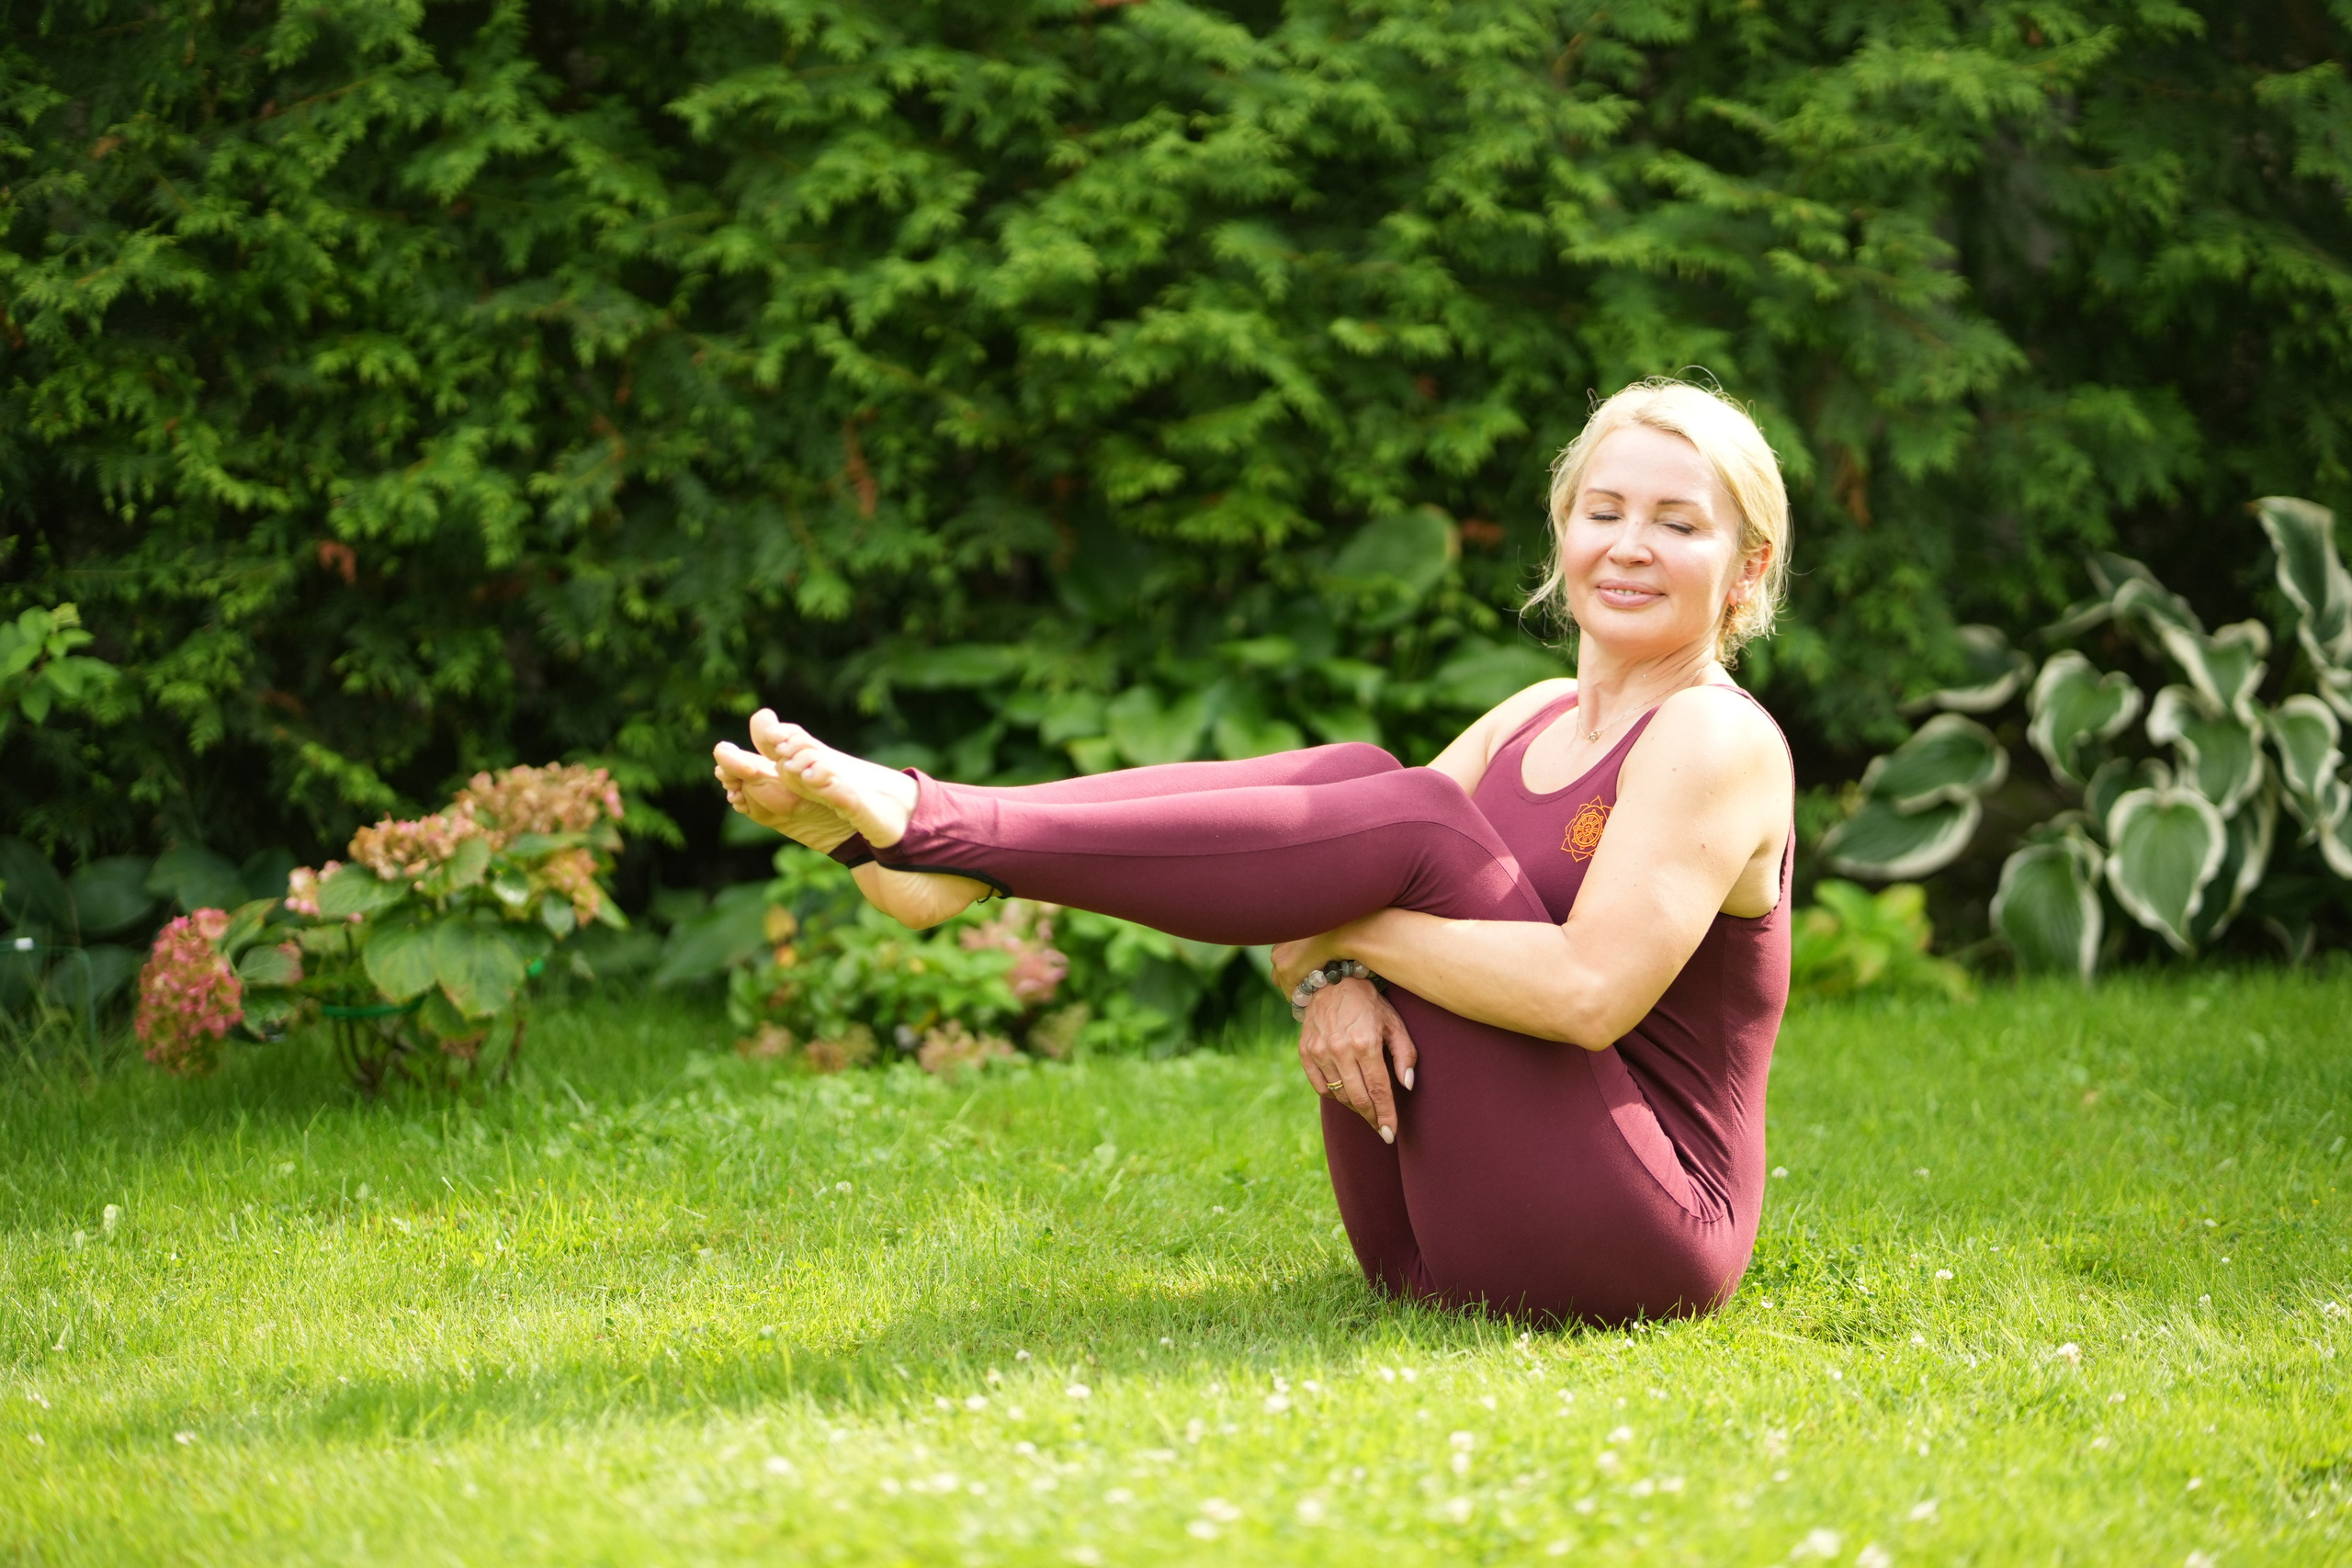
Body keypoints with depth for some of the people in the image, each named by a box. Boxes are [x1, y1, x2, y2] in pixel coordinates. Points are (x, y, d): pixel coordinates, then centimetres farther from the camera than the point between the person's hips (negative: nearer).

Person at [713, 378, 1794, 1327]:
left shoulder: (1716, 739, -9)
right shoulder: (1534, 720, 16)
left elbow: (1589, 992, -24)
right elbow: (1316, 872, 8)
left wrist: (1349, 927, -16)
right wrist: (1324, 971, -14)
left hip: (1624, 1242, -7)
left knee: (1417, 819, -22)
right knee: (1350, 776, -5)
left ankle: (934, 827, -26)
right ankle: (904, 836, -18)